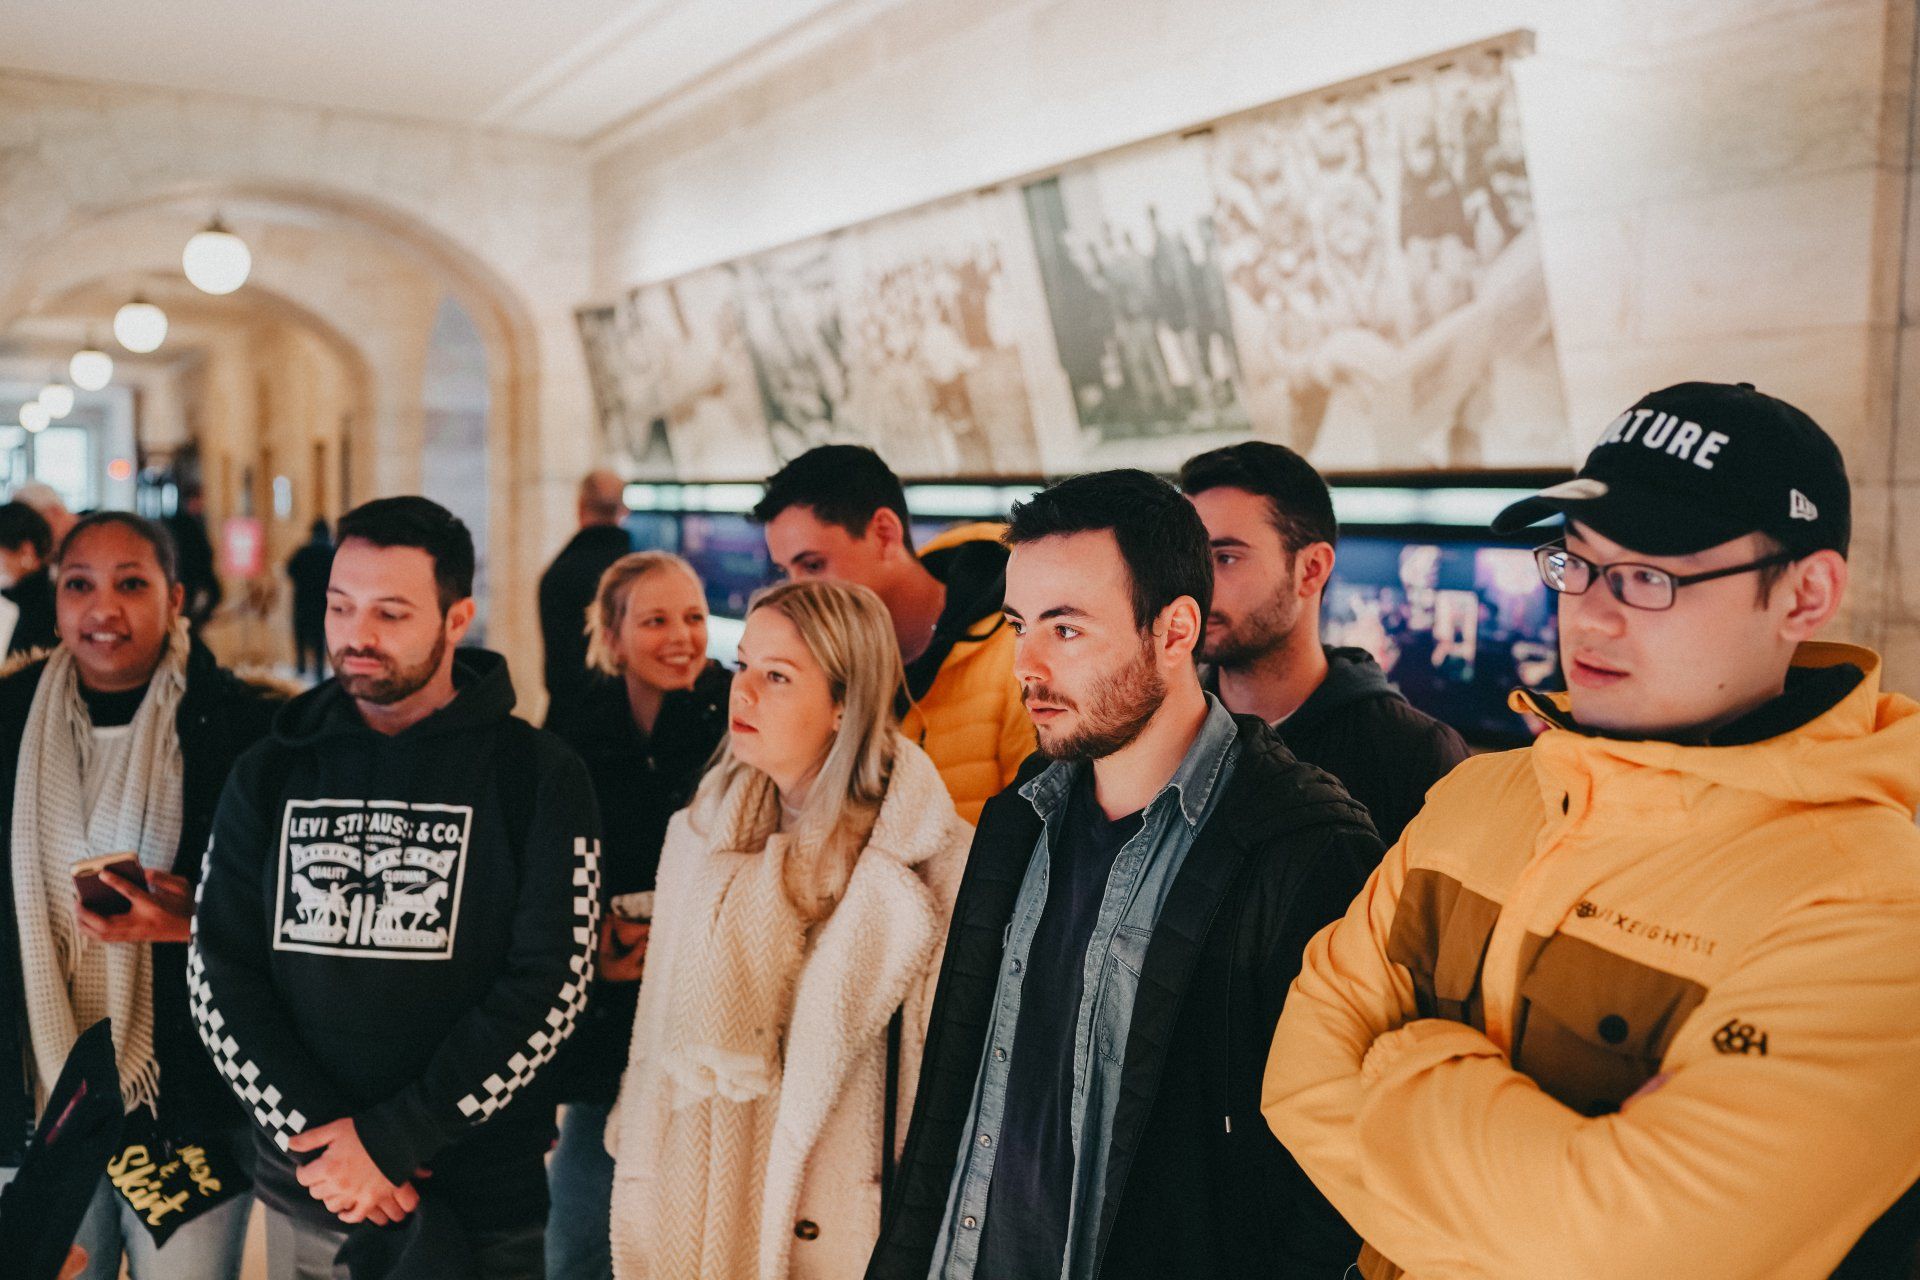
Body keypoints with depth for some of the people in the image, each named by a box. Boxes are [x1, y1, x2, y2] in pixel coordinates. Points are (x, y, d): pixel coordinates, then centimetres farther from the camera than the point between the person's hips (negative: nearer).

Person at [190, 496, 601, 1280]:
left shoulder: (538, 777, -7)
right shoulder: (270, 775, 3)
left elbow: (551, 987, -12)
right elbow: (217, 971, 0)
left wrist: (388, 1139, -15)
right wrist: (318, 1134, -10)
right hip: (300, 1188, 3)